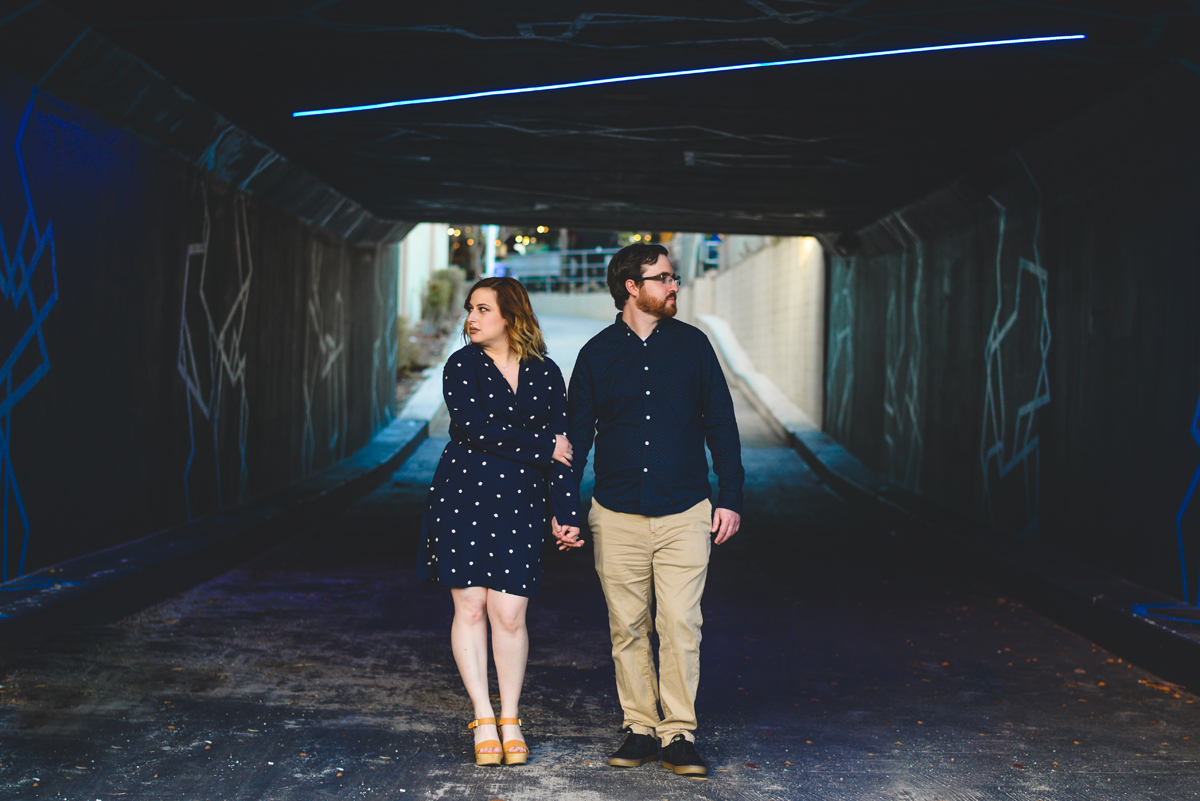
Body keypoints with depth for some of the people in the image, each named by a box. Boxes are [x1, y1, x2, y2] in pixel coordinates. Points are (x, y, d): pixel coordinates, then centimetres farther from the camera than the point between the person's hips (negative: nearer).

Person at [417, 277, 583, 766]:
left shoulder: (545, 375, 8)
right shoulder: (462, 366, 3)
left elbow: (562, 447, 7)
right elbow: (476, 427, -11)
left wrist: (567, 514, 1)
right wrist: (542, 445, -7)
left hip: (520, 506, 1)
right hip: (463, 496, 0)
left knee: (510, 615, -3)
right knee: (470, 608, -1)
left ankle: (510, 721, 11)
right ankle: (483, 720, 9)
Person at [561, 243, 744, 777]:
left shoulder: (691, 344, 5)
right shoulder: (596, 354, 4)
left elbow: (720, 424, 8)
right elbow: (576, 436, 9)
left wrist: (731, 498, 3)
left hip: (683, 513, -1)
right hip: (617, 516, 1)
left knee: (681, 625, -6)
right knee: (627, 628, 6)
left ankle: (678, 735, 3)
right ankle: (639, 728, 16)